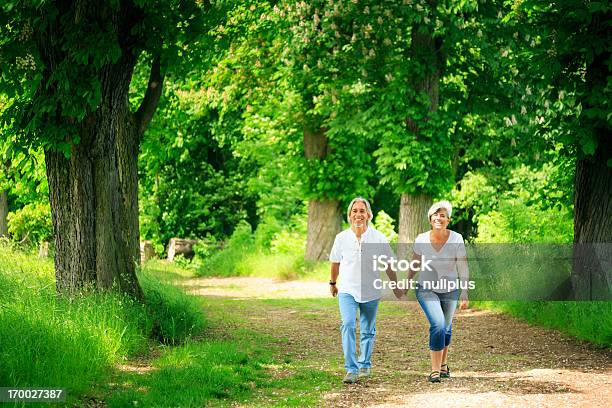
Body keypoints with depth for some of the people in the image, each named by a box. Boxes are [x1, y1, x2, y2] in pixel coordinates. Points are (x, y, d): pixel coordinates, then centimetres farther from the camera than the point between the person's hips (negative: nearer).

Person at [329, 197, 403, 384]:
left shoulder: (378, 238, -5)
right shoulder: (342, 237, -2)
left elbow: (388, 265, 3)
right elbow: (335, 262, 14)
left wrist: (395, 286, 8)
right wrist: (333, 283, 24)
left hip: (371, 291, 1)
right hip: (347, 290, 0)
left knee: (367, 330, 11)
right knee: (348, 325, -18)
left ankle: (365, 365, 30)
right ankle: (351, 369, -20)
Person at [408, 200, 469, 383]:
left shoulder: (456, 240, -16)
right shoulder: (421, 239, -12)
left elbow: (463, 268, -12)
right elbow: (415, 263, 5)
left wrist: (465, 292, -17)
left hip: (450, 290, 1)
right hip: (426, 289, -1)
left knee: (446, 329, 16)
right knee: (438, 324, -22)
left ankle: (443, 363, 43)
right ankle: (435, 370, -14)